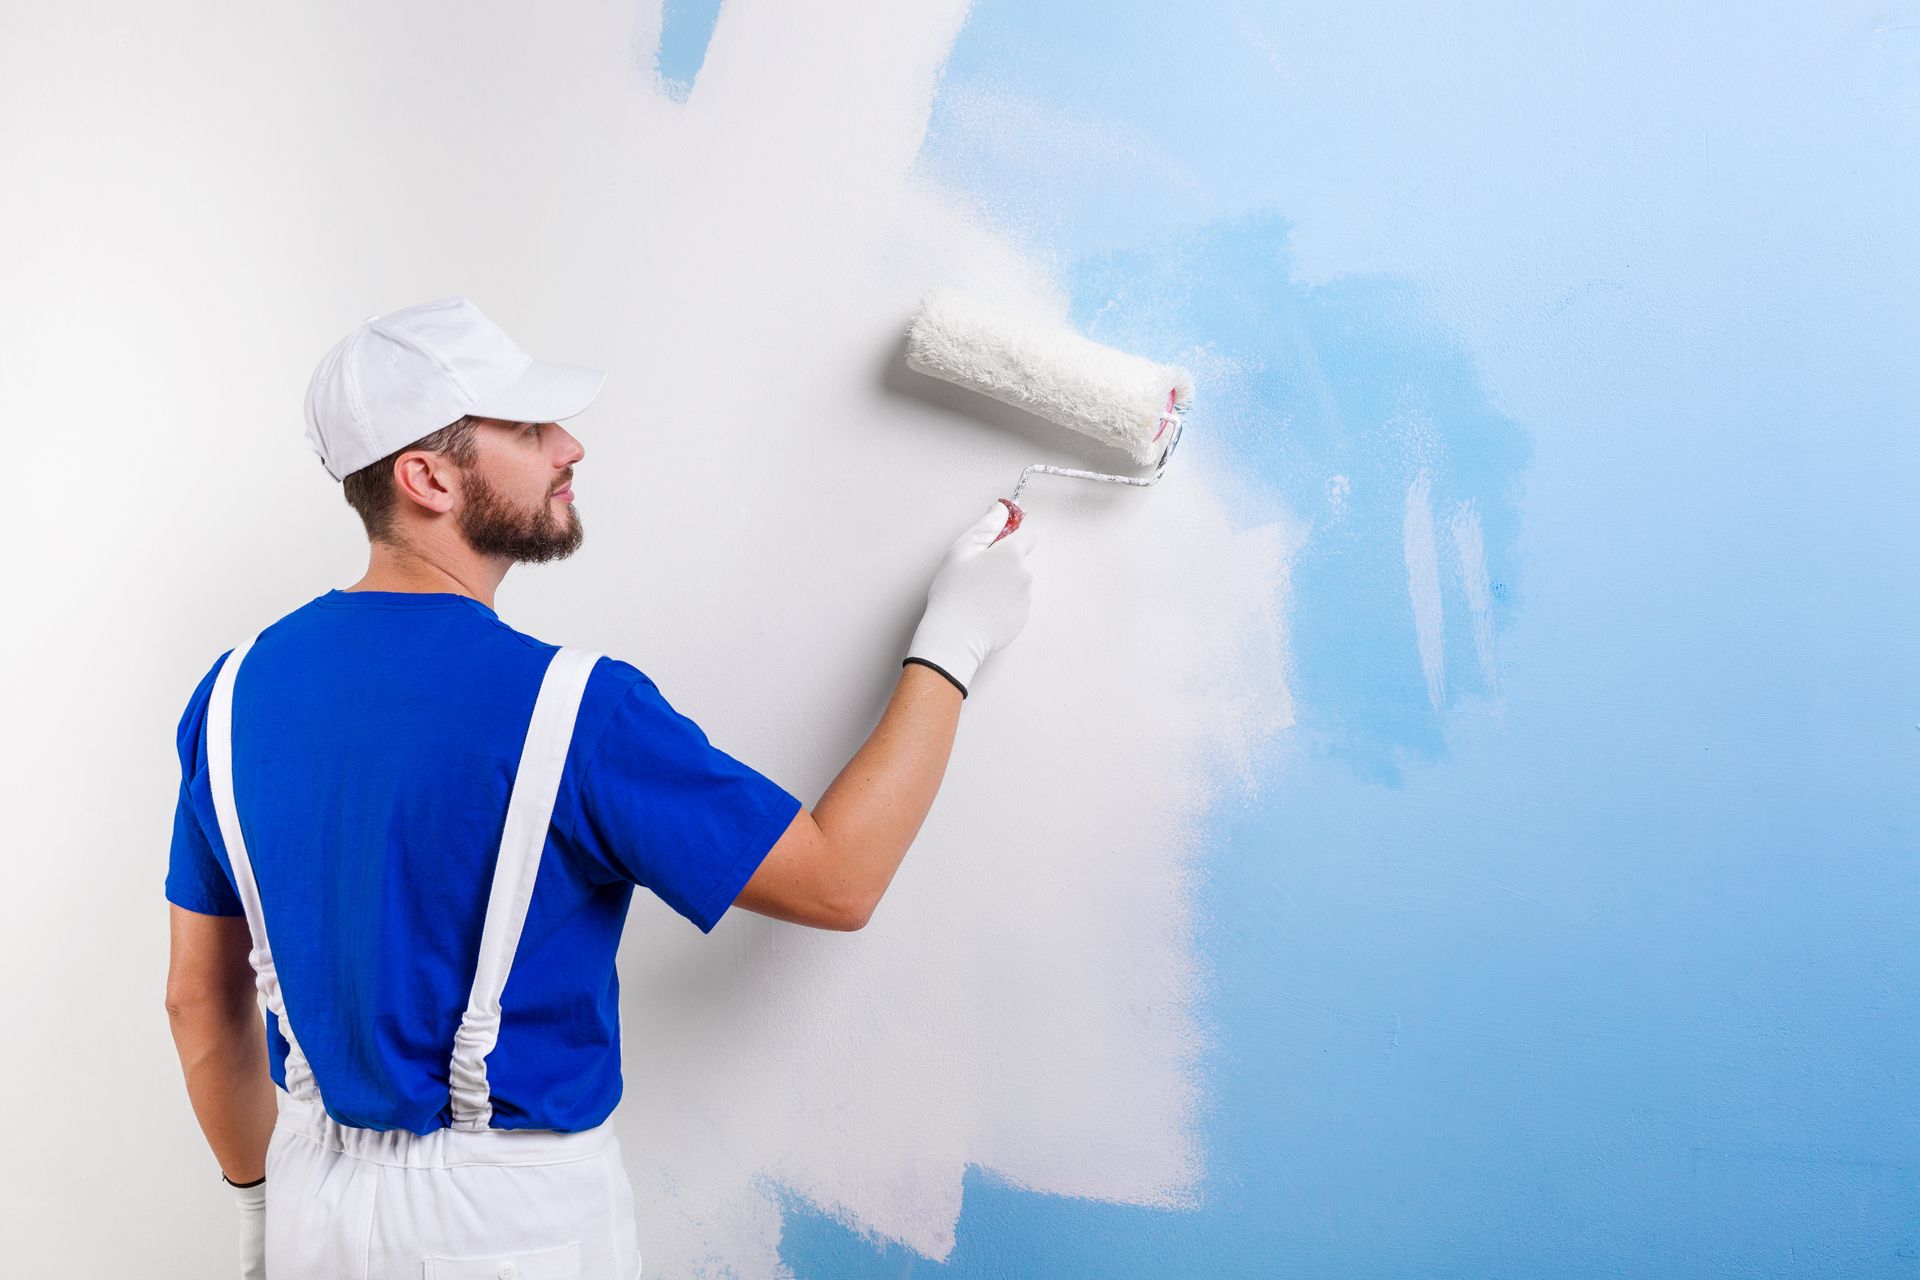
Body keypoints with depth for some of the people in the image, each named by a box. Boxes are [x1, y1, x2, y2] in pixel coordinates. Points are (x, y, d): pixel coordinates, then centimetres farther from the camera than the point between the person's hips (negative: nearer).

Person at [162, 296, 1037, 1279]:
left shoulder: (236, 688, -4)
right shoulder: (571, 707, -24)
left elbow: (201, 995, 4)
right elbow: (838, 881, -17)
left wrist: (262, 1197, 18)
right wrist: (955, 639, -9)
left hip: (316, 1198, 6)